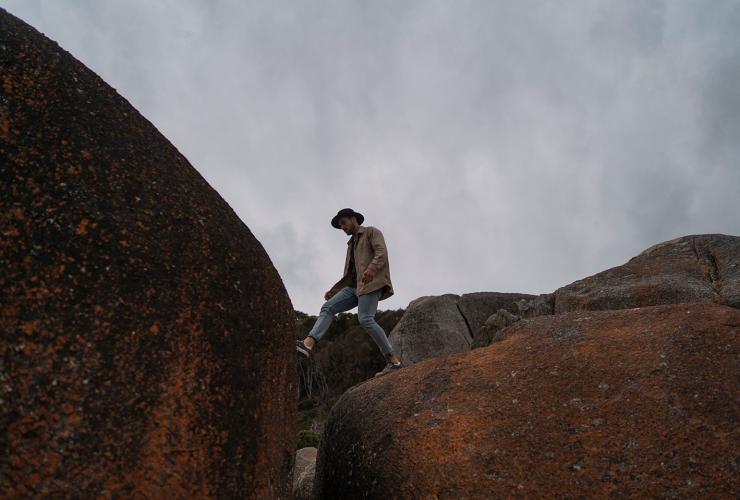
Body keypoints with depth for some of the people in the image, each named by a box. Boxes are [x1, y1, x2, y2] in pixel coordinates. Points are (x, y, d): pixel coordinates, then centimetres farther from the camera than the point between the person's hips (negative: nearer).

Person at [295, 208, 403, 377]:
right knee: (327, 308, -10)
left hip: (371, 283, -8)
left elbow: (382, 253, -12)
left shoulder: (372, 232, 7)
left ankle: (393, 360, -21)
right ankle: (307, 344, -27)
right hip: (354, 286, 8)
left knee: (365, 319, -25)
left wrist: (371, 268, -32)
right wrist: (333, 290, 18)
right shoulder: (352, 244, 30)